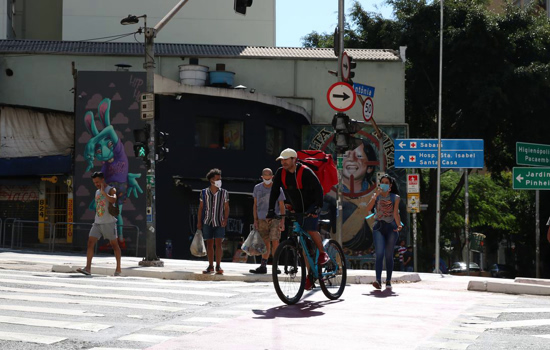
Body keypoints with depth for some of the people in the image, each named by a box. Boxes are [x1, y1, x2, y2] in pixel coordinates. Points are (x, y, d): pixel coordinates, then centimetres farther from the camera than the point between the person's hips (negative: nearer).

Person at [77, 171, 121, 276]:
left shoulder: (111, 190, -5)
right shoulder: (97, 192, 18)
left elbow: (113, 200, -26)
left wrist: (103, 192, -22)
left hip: (109, 222, -6)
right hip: (97, 222, 6)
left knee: (114, 245, 4)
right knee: (90, 243, -8)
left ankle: (118, 268, 15)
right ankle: (88, 268, -13)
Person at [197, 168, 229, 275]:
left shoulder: (224, 193, 3)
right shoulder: (204, 193, 4)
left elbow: (226, 208, 5)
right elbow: (201, 207, 8)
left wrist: (225, 219, -10)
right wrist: (199, 222, 5)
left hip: (219, 222, -1)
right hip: (207, 222, 1)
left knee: (218, 243, -7)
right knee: (209, 244, 6)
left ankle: (218, 266, -2)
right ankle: (210, 266, 13)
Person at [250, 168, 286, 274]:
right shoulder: (257, 188, 9)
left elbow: (282, 206, 1)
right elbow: (255, 205, 15)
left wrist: (282, 222, -6)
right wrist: (255, 220, 8)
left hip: (275, 218, -3)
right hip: (262, 219, 3)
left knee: (275, 241, -13)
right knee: (265, 243, 6)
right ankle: (263, 266, 10)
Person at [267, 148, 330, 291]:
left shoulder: (305, 172, -20)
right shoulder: (281, 173, -6)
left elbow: (318, 189, -22)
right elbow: (274, 192, -2)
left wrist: (318, 207, -31)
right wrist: (271, 210, -10)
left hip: (312, 206, -5)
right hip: (298, 209, 5)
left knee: (310, 228, -31)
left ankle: (323, 253, -6)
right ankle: (310, 274, 11)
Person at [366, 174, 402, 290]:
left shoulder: (395, 197, 7)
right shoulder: (376, 196, 10)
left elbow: (395, 213, -5)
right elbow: (368, 208, -5)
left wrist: (399, 225, -21)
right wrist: (375, 196, -14)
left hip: (391, 227, 0)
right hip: (379, 226, 0)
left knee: (389, 255, 4)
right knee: (379, 253, -14)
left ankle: (388, 281, 13)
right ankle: (378, 280, -22)